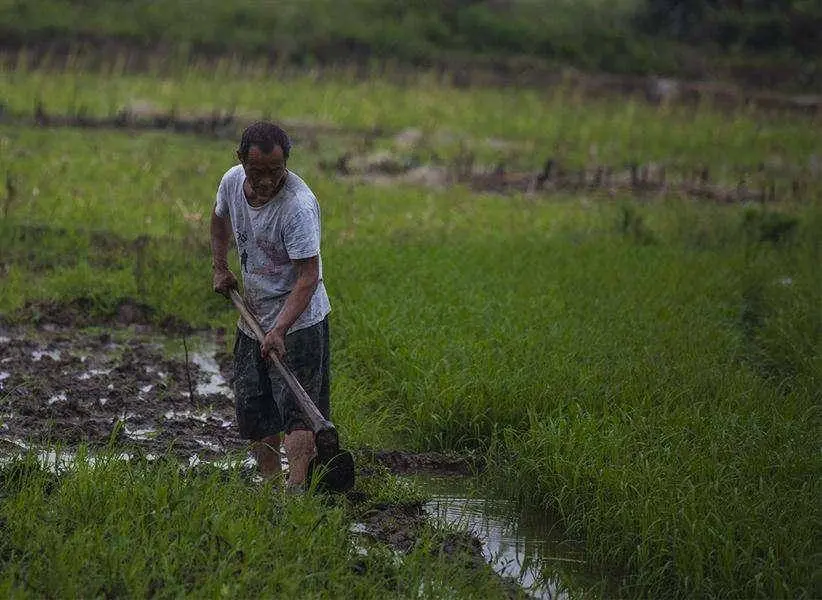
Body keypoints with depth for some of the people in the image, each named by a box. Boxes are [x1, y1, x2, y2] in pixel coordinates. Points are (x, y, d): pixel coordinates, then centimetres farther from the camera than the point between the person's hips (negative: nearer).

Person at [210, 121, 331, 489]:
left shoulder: (298, 206, -26)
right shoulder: (232, 181, -4)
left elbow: (308, 277, -28)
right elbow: (220, 218, 21)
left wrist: (280, 330, -36)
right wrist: (220, 267, 13)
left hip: (298, 320, -8)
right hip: (253, 317, 8)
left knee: (296, 407, -16)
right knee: (252, 409, 11)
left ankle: (296, 485, -23)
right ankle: (269, 481, 20)